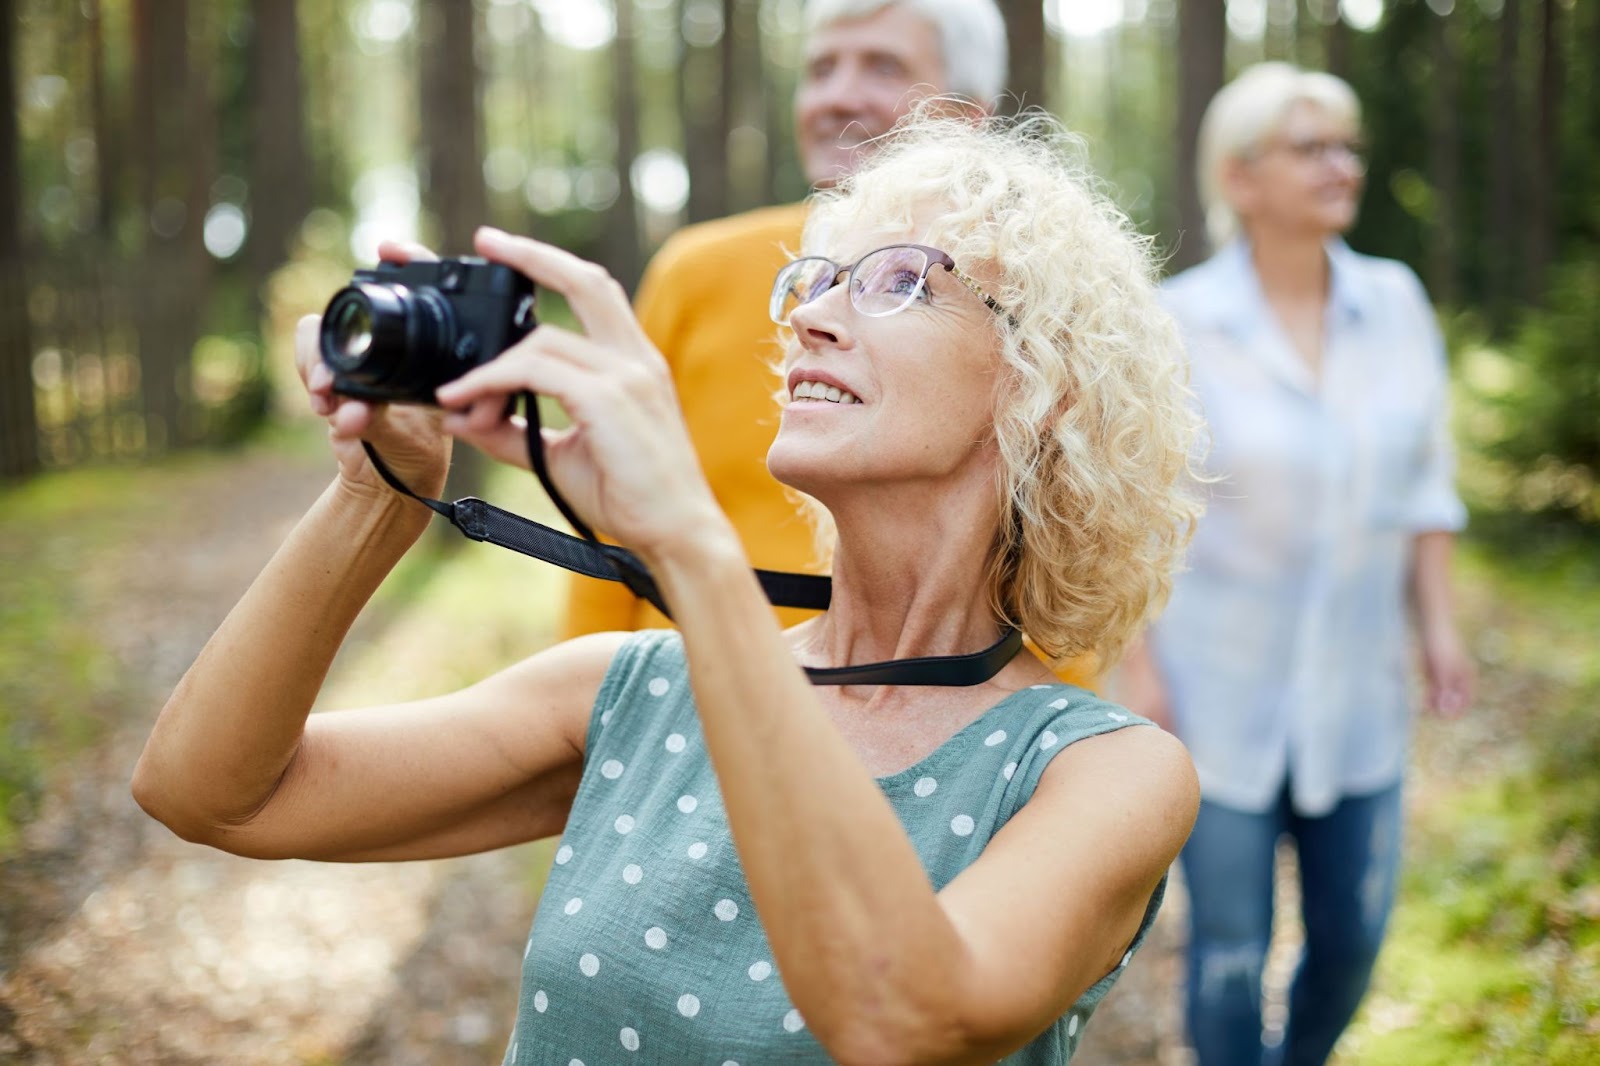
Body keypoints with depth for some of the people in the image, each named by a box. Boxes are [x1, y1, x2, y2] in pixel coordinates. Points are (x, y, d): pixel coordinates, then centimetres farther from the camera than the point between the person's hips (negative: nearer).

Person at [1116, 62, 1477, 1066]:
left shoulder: (1395, 302, 2)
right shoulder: (1175, 325, -10)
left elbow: (1424, 480, 9)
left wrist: (1440, 622, 5)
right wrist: (1137, 665, -8)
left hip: (1356, 692, 4)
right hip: (1220, 692, -4)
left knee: (1355, 934, 13)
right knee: (1230, 945, 6)